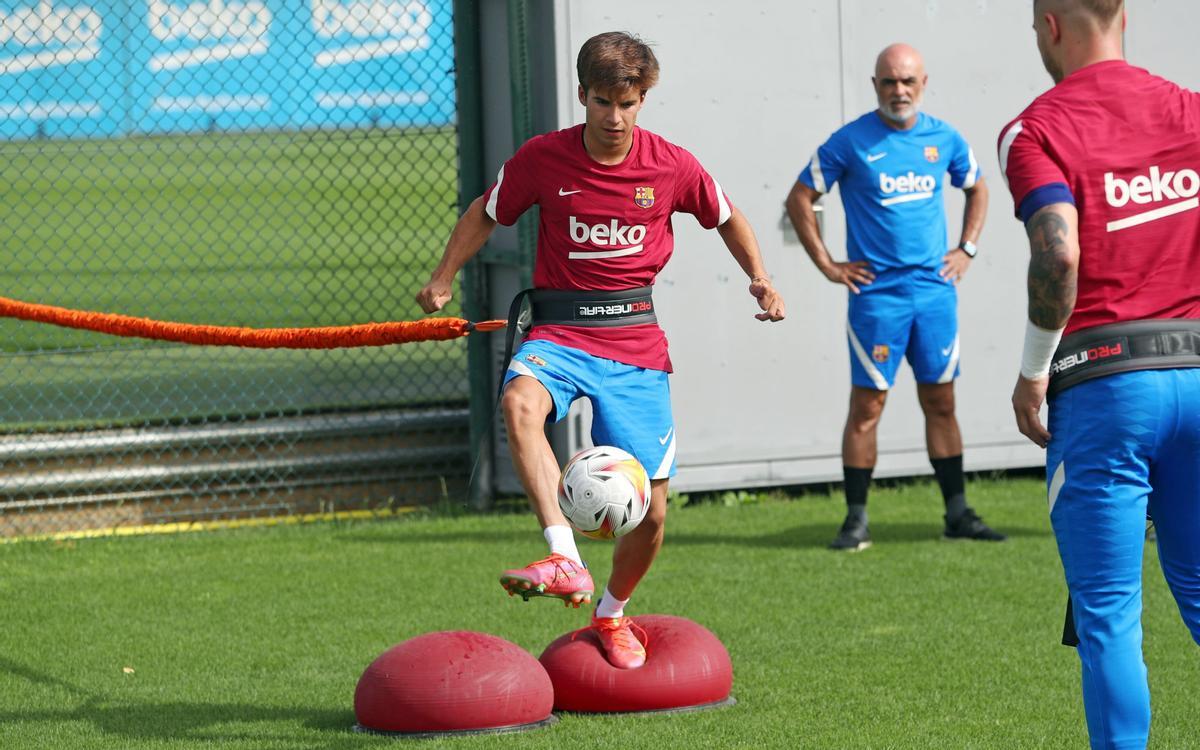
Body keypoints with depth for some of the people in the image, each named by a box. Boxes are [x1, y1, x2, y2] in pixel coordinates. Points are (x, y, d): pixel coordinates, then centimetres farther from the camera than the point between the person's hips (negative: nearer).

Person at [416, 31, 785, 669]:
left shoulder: (672, 167, -3)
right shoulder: (542, 159, -4)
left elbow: (727, 219, 15)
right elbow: (485, 214, 12)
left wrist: (759, 278, 1)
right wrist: (443, 280, 2)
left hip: (635, 344, 1)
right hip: (560, 334, -1)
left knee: (650, 511, -1)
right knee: (520, 403, -38)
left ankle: (612, 612, 29)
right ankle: (565, 562, -46)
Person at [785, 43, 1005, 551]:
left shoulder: (944, 140, 5)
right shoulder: (850, 142, -6)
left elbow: (977, 190, 23)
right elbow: (799, 199, 0)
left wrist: (966, 249, 13)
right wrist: (826, 264, -3)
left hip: (935, 290, 3)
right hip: (876, 294, -3)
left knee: (940, 402, 8)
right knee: (867, 404, -3)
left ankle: (958, 513, 13)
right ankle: (856, 520, 2)